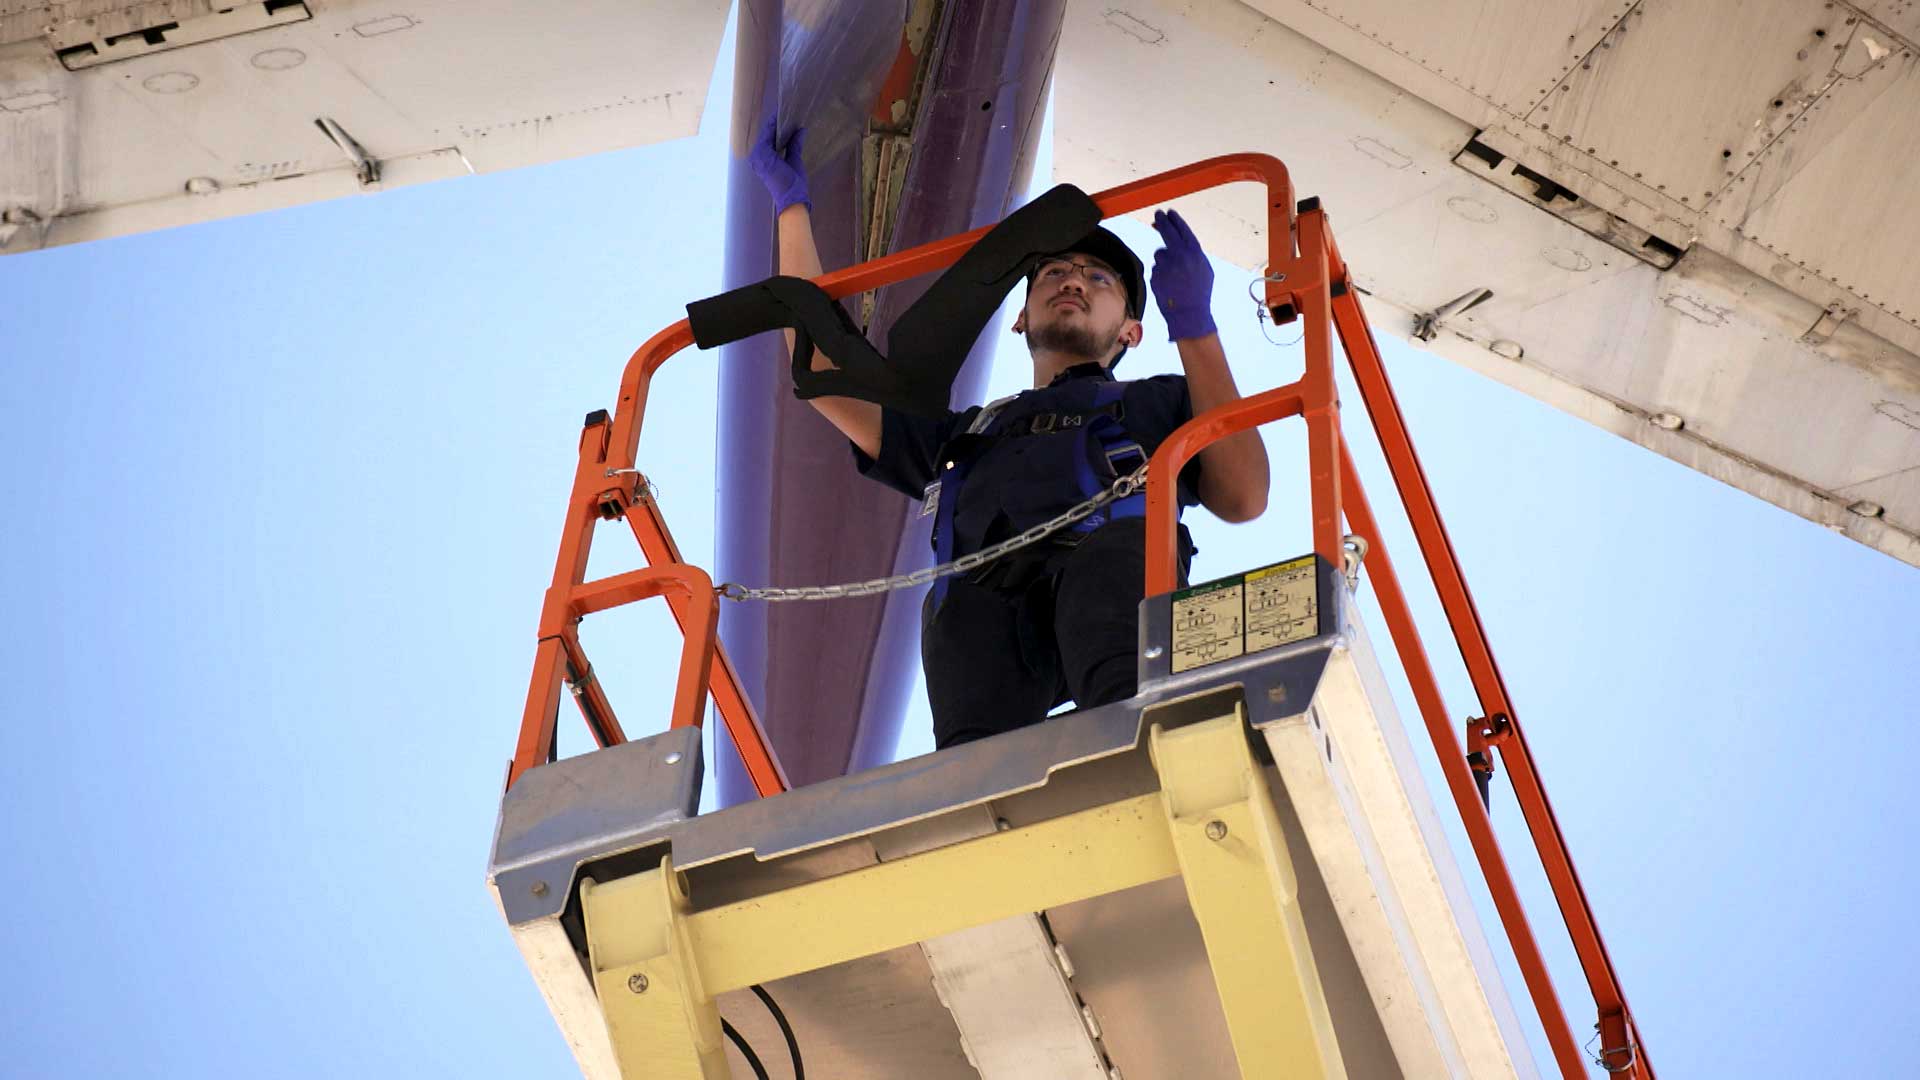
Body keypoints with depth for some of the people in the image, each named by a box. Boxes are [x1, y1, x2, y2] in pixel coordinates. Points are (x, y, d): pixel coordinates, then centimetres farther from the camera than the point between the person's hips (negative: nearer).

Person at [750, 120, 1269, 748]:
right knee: (975, 741, -35)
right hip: (981, 583, 1)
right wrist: (792, 208, 45)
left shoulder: (1160, 401, 37)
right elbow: (823, 375, 40)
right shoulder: (964, 436, 45)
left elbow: (1243, 499, 17)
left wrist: (1193, 322, 18)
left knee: (1127, 694, -39)